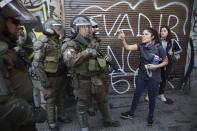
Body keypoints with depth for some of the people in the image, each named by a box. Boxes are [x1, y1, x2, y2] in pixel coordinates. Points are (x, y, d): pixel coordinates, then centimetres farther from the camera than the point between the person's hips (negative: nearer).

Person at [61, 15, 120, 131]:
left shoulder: (93, 43, 6)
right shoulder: (71, 45, -14)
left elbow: (100, 56, 20)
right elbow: (69, 61, -32)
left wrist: (106, 62, 2)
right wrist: (85, 52, -34)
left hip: (96, 78, 6)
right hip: (82, 81, -6)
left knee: (103, 101, 20)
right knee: (82, 105, 12)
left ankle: (107, 120, 43)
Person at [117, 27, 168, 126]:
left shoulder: (158, 48, -15)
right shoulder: (141, 46, -6)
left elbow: (166, 62, -4)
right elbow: (128, 47, -18)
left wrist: (156, 66, -19)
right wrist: (123, 39, -35)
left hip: (153, 77, -3)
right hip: (141, 76, 3)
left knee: (151, 97, 13)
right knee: (136, 94, 14)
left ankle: (150, 116, 36)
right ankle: (131, 113, 34)